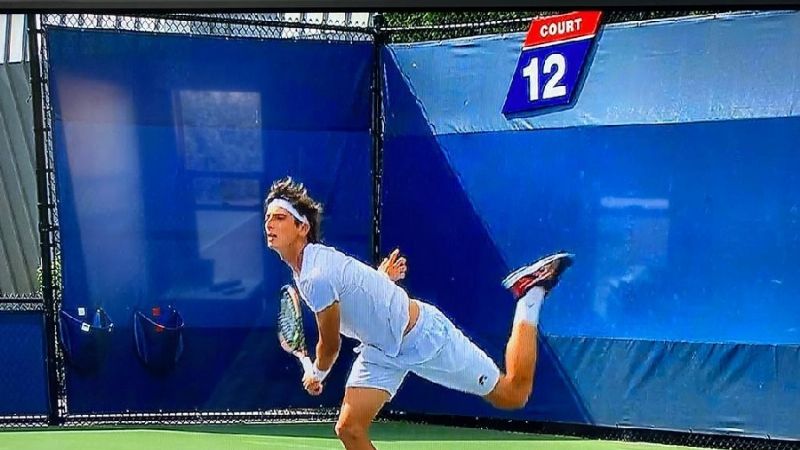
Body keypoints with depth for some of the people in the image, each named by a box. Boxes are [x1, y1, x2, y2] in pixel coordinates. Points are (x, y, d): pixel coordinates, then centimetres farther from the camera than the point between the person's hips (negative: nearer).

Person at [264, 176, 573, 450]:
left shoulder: (316, 277, -30)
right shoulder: (308, 263, -3)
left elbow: (330, 346, -15)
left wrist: (316, 376, 3)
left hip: (424, 335, -8)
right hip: (382, 350, 8)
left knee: (513, 395, 4)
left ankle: (530, 293, 15)